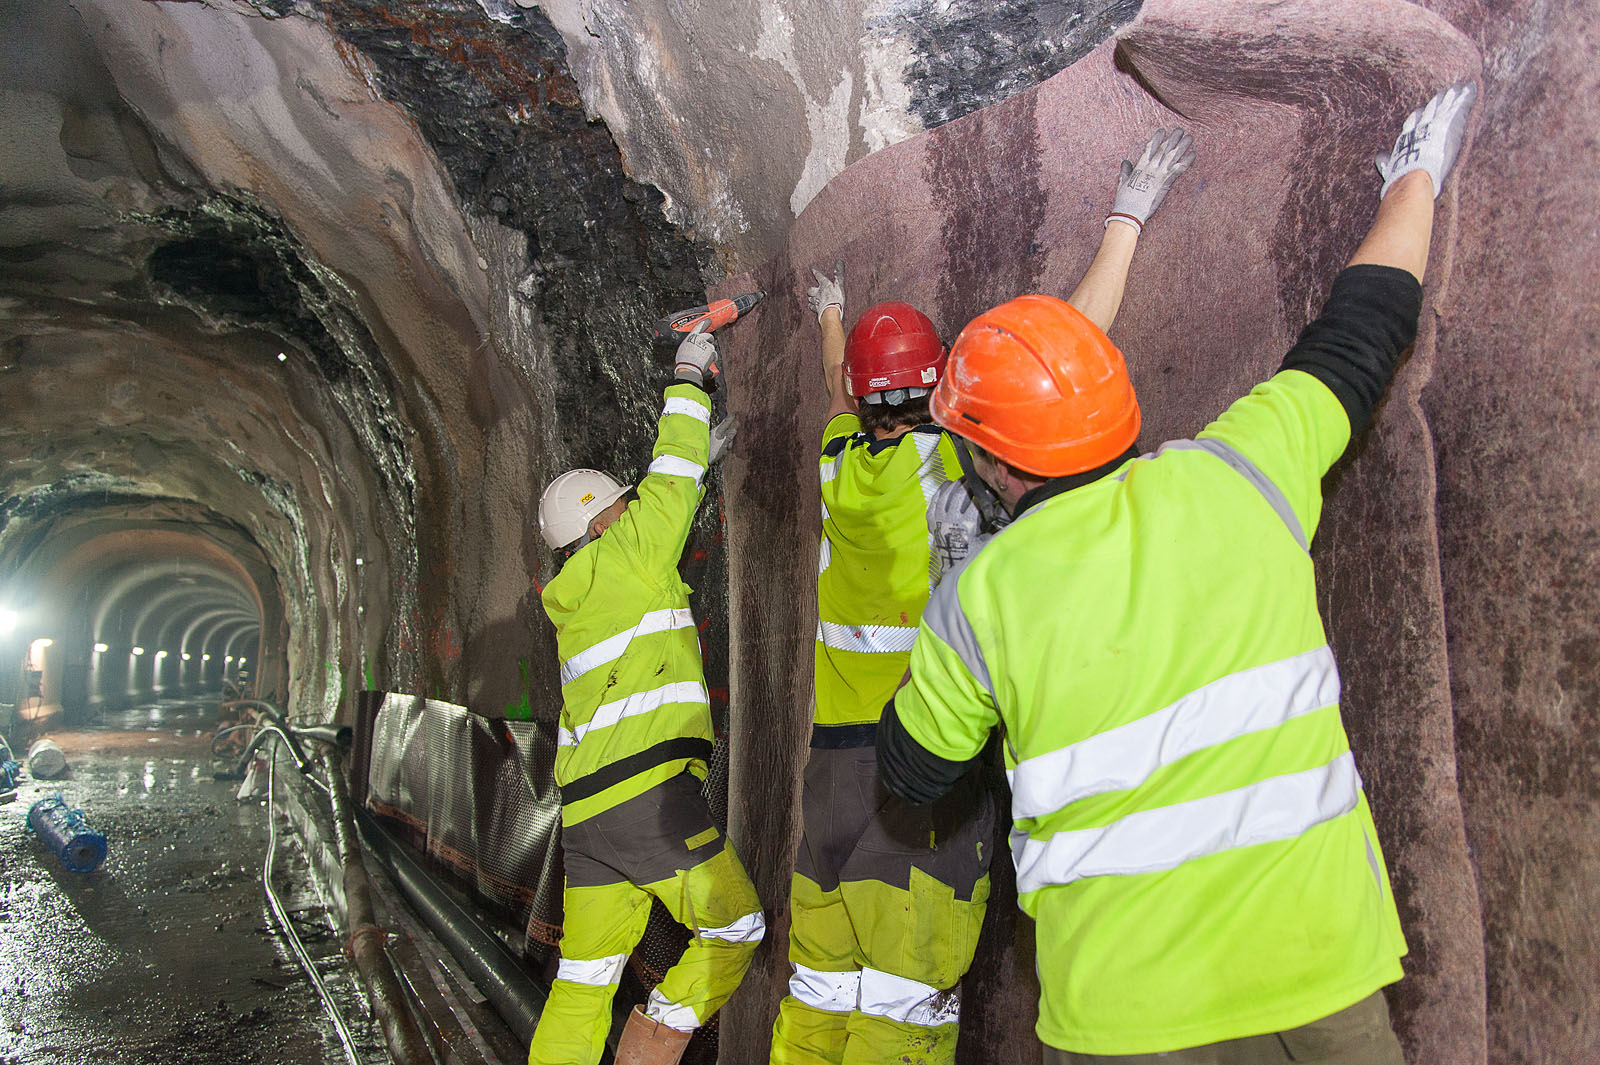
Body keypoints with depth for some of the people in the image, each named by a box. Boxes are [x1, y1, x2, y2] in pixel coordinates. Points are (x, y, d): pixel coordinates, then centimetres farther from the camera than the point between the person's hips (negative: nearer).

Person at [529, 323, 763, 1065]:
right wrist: (688, 377, 18)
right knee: (735, 929, 7)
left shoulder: (572, 598, 18)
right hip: (649, 792, -8)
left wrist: (699, 459, 36)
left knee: (586, 973, 14)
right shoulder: (625, 558, -3)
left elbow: (660, 514, 33)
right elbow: (669, 481, 7)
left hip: (584, 810, 8)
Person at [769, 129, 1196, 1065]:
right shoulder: (947, 461, -11)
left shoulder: (839, 461, 3)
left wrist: (831, 314, 47)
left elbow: (841, 394, 26)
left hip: (833, 756, 6)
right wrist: (1128, 221, 3)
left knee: (821, 989, 15)